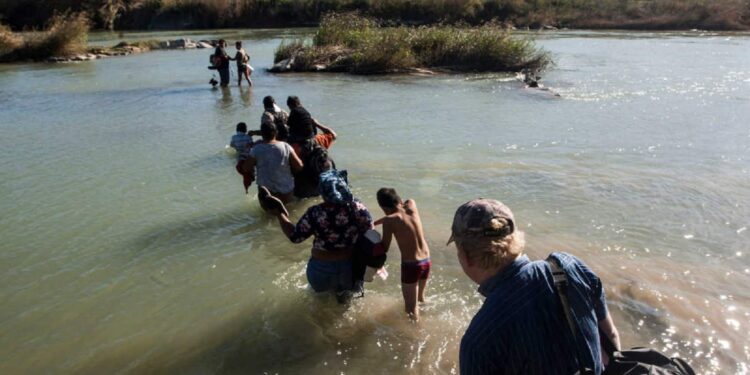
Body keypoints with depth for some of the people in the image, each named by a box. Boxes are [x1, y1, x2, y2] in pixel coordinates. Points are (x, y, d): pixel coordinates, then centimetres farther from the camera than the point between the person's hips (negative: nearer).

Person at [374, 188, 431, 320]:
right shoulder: (412, 205, -2)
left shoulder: (389, 221, -17)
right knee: (420, 297, 31)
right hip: (426, 261, 7)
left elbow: (384, 248, -11)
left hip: (410, 265, -6)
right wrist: (374, 223, 21)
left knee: (411, 308, 10)